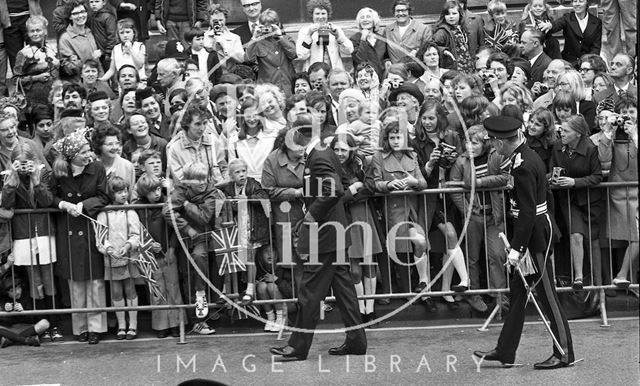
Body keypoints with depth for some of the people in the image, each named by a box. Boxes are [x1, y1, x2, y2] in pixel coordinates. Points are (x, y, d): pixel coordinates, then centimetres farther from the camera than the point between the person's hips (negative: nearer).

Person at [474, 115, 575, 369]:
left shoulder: (523, 167, -22)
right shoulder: (527, 156, 8)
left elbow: (527, 212, -24)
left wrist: (516, 248, -22)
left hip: (534, 234, -10)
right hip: (534, 231, 10)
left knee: (546, 294, -2)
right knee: (517, 291, 14)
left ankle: (564, 353, 6)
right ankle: (505, 351, 21)